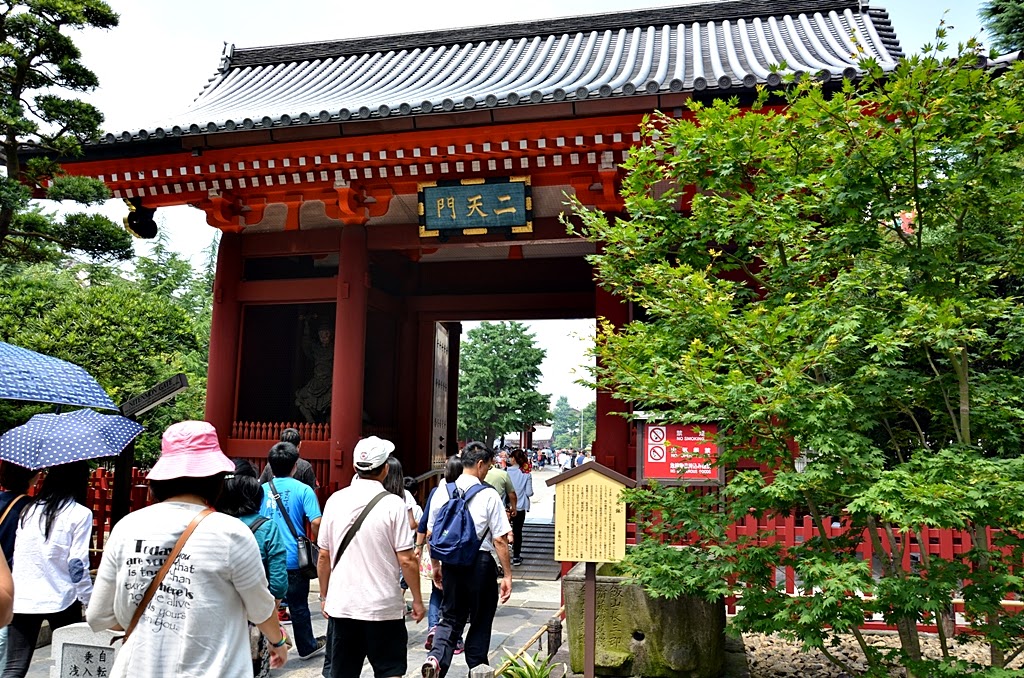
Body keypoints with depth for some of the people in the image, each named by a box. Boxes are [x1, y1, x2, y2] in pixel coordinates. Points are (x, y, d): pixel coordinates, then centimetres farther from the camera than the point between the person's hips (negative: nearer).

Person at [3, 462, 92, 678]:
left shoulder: (29, 510, 7)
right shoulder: (80, 514, -8)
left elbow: (17, 555, 13)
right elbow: (77, 565, -10)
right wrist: (89, 601, -1)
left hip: (21, 599, 4)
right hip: (60, 600, -4)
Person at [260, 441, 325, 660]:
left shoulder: (262, 490, 1)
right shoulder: (303, 490, -10)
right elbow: (316, 522, -18)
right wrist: (313, 542, 0)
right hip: (294, 559, -2)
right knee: (299, 605, 11)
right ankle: (307, 647, 26)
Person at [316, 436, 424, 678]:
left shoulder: (335, 500, -1)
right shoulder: (394, 504, -11)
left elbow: (324, 556, 5)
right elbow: (406, 560, -11)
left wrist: (324, 595, 17)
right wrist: (417, 600, 0)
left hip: (341, 605, 4)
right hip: (384, 607, -3)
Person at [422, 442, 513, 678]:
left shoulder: (442, 491, 1)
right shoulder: (489, 495, -11)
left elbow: (431, 532, 7)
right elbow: (499, 539, -11)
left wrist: (435, 565, 19)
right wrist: (507, 575, -4)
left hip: (451, 561, 3)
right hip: (481, 563, -3)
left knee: (451, 618, 14)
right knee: (481, 621, 15)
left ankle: (435, 659, -8)